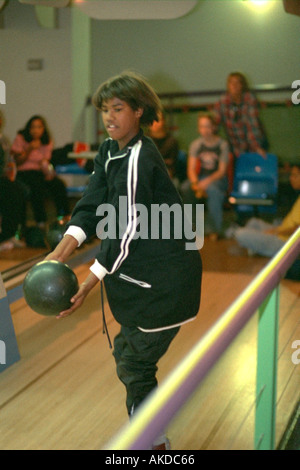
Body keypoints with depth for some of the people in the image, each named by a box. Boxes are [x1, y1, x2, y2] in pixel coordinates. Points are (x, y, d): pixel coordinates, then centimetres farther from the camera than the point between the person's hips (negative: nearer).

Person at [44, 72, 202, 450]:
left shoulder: (139, 159, -21)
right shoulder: (110, 152, 6)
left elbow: (125, 230, -24)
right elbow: (91, 207, -1)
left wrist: (87, 286, -24)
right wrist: (60, 254, -15)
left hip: (164, 280, -9)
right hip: (141, 276, 9)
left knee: (135, 365, 0)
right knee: (126, 353, 19)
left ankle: (151, 440, 19)